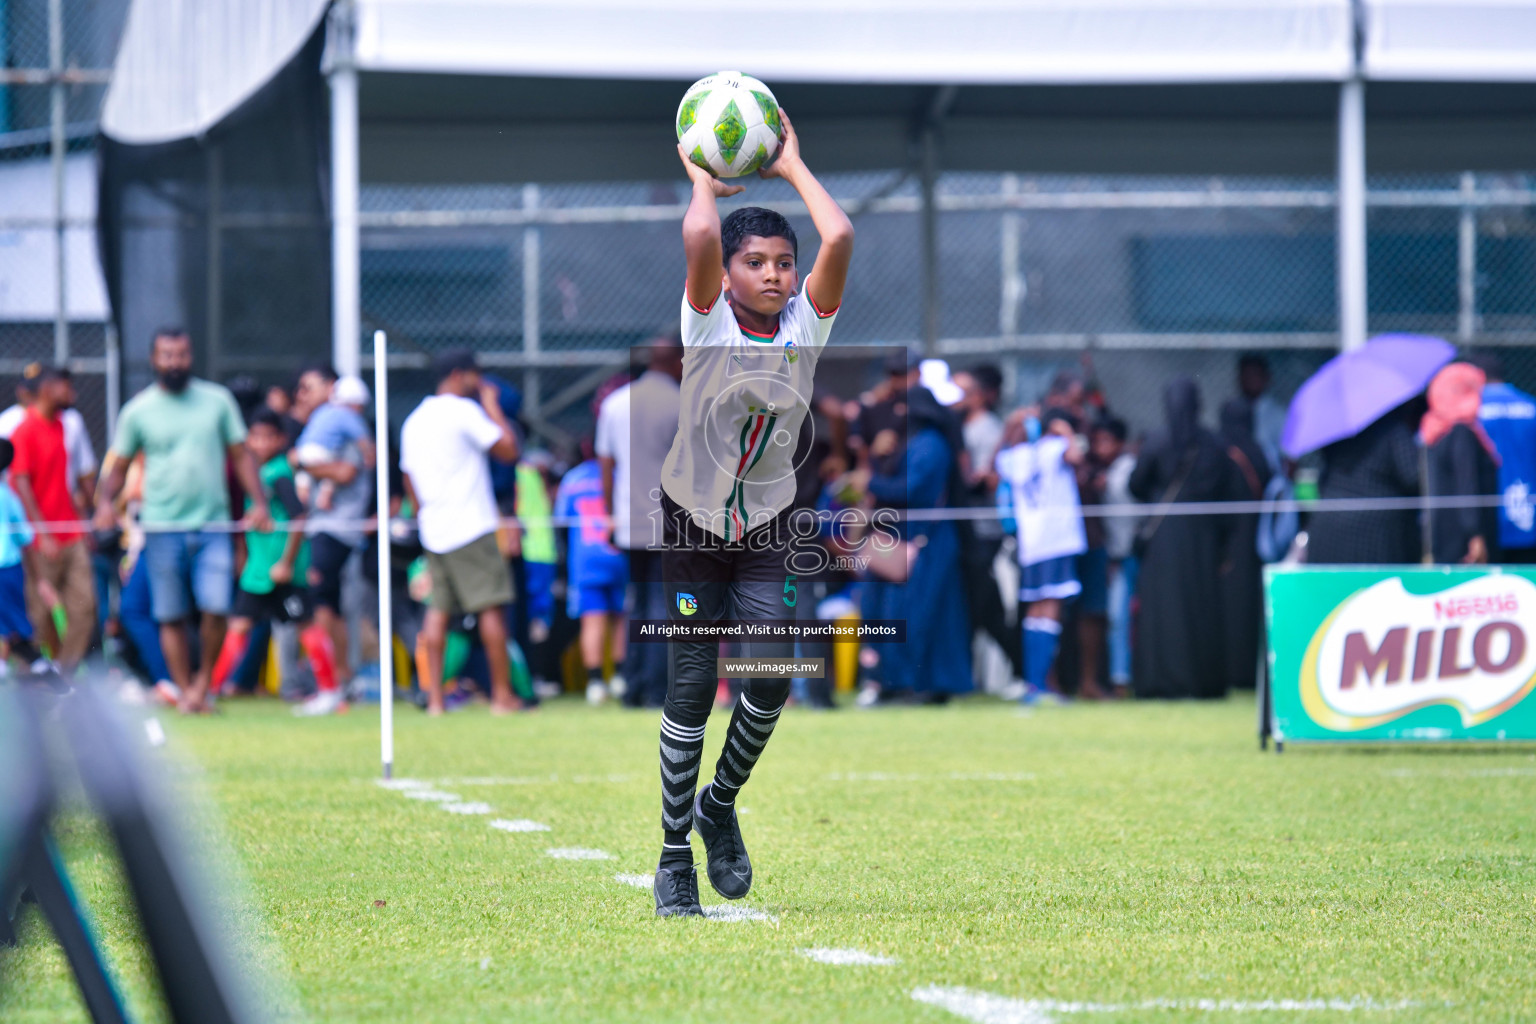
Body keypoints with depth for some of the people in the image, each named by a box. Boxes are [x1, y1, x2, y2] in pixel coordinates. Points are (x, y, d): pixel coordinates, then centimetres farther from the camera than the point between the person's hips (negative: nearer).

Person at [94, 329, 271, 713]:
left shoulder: (217, 400, 7)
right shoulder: (138, 411, 4)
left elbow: (241, 456, 12)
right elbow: (119, 467, 10)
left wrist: (259, 503, 1)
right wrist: (105, 502, -8)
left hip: (213, 526, 0)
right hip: (163, 527, 0)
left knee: (215, 608, -11)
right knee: (172, 617, 2)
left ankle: (204, 677, 11)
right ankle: (186, 692, 12)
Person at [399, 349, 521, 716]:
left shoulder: (414, 420, 16)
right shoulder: (464, 411, -8)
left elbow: (409, 479, 20)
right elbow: (508, 449, -9)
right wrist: (492, 406, 2)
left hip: (433, 531, 7)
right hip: (472, 527, -7)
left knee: (439, 610, 7)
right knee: (491, 607, -4)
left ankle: (434, 697, 0)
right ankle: (502, 695, -5)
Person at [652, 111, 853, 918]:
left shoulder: (807, 323, -5)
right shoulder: (709, 322, -13)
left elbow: (840, 238, -20)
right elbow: (698, 237, -31)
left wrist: (793, 169, -7)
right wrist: (703, 179, -12)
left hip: (765, 530, 3)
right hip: (690, 522, -3)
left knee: (771, 680, -11)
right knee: (691, 687, -4)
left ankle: (720, 805, 15)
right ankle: (675, 851, 7)